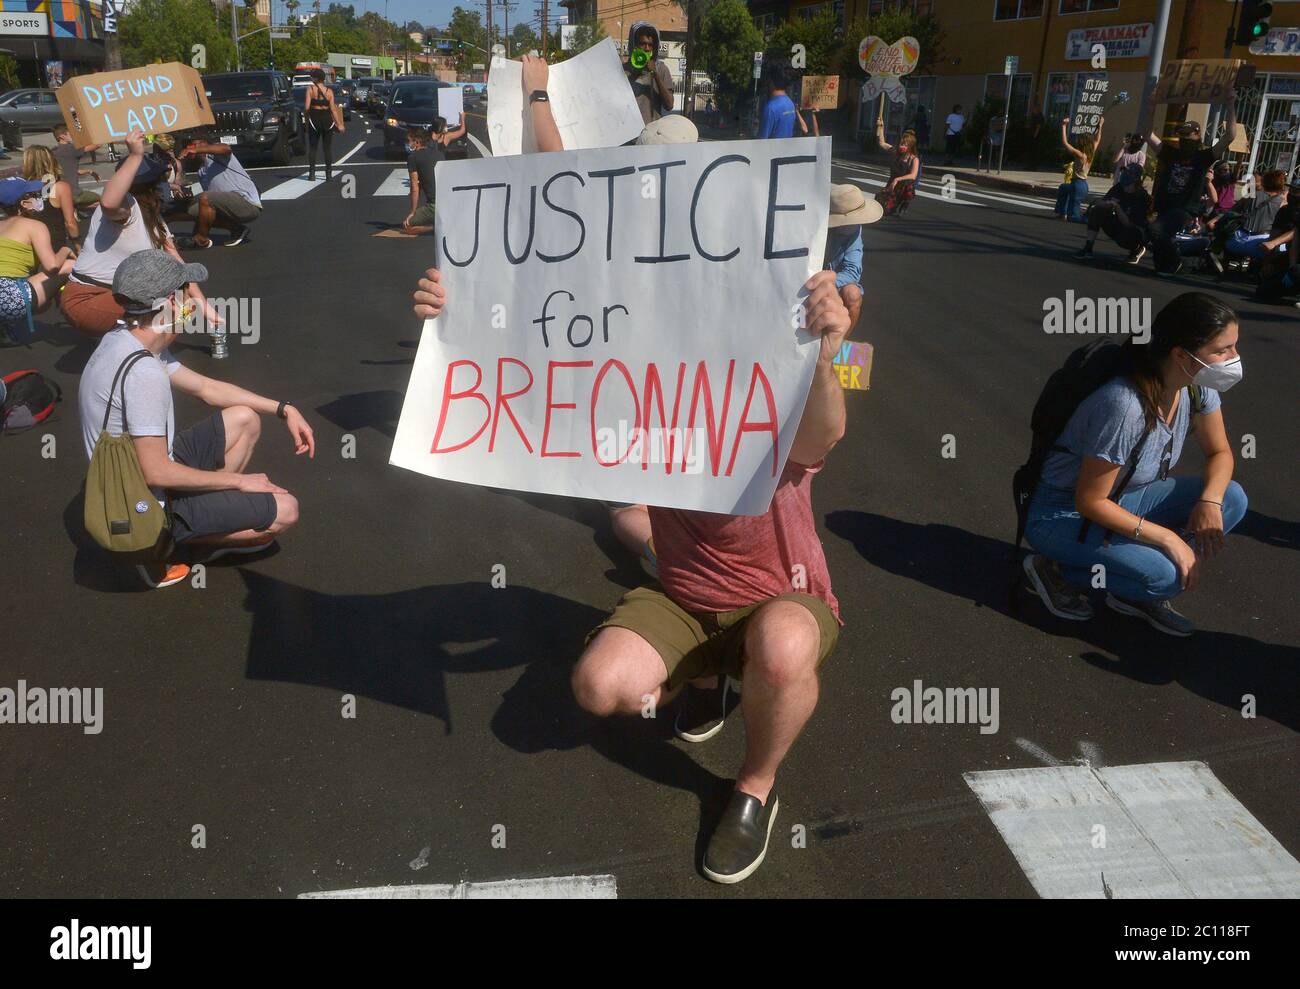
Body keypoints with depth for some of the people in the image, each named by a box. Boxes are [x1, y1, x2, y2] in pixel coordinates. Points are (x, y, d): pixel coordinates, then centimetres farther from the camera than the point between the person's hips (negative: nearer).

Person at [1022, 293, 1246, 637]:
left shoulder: (1197, 388, -10)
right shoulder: (1123, 405, -33)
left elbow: (1220, 453, 5)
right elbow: (1089, 502, -26)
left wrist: (1210, 500, -16)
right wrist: (1167, 537, -24)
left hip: (1125, 499, 9)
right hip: (1065, 515, -8)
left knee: (1232, 499, -9)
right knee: (1164, 575, -28)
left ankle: (1136, 593, 2)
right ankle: (1055, 570, -3)